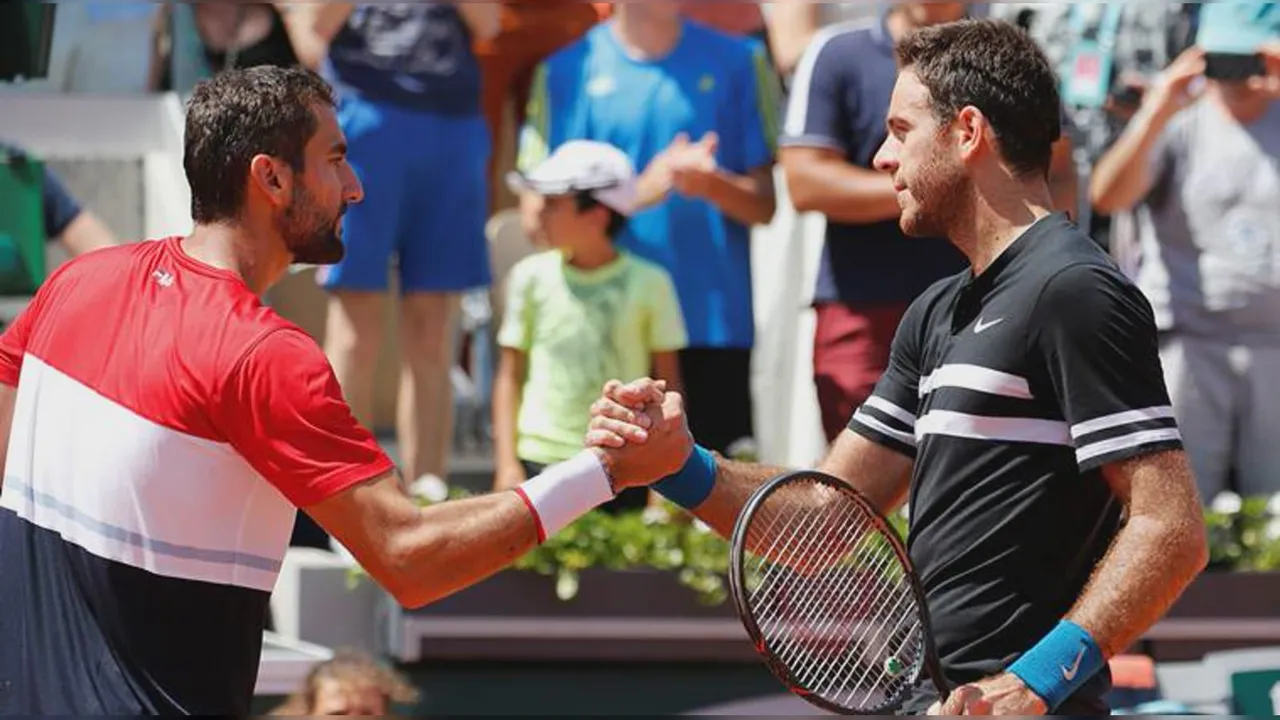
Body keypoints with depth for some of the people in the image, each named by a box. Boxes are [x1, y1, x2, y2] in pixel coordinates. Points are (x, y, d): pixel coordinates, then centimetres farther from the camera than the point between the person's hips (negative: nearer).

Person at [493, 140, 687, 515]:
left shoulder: (648, 283, 1)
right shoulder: (531, 276, 6)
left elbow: (668, 383, 6)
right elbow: (510, 375, 9)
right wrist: (507, 463, 1)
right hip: (540, 461, 1)